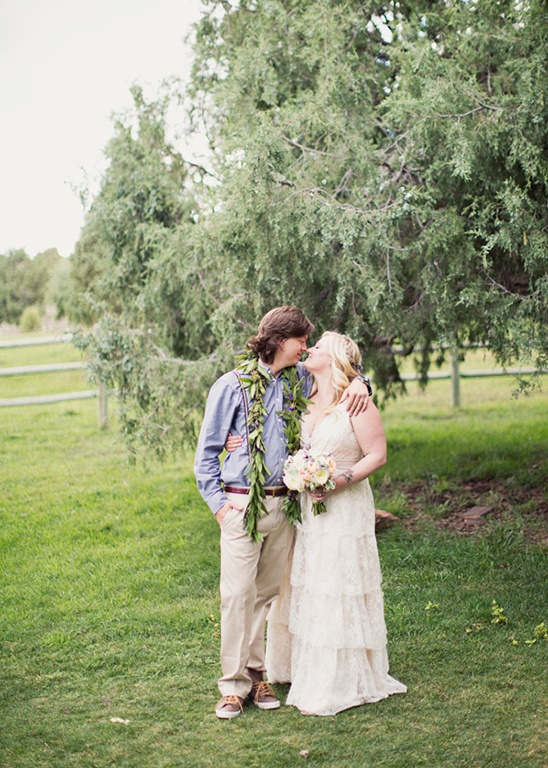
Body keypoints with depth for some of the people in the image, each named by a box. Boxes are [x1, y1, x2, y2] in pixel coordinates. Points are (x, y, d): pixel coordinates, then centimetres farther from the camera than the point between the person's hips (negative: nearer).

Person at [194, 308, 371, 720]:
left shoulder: (299, 380, 9)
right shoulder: (233, 385, -3)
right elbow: (207, 450, 1)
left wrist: (358, 383, 4)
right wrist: (218, 501, -6)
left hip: (284, 504, 4)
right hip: (242, 504, -4)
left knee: (270, 593, 9)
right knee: (238, 593, -7)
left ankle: (259, 675, 19)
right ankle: (234, 684, 2)